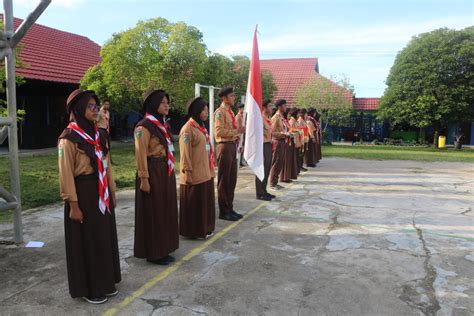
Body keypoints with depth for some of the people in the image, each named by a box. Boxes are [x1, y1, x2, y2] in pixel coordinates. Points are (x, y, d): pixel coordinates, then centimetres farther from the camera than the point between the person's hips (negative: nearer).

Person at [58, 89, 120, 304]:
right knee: (87, 242, 4)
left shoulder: (98, 135, 8)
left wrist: (112, 192, 13)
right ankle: (88, 289, 20)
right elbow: (66, 174, -14)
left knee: (105, 238, 15)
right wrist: (73, 204, -16)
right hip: (83, 194, -7)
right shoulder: (69, 138, -13)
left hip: (101, 193, 7)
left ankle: (105, 283, 30)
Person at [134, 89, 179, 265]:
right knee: (153, 213, 1)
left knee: (164, 211, 14)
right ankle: (152, 253, 13)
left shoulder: (162, 124, 12)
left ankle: (162, 250, 26)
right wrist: (144, 178, -19)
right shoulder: (144, 126, -15)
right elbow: (141, 154, -17)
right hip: (153, 173, -9)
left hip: (165, 173, 9)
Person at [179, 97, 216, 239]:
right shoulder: (188, 129, -14)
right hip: (195, 174, -9)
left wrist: (210, 169, 16)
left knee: (206, 201, 16)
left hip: (205, 172, 9)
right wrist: (188, 172, -19)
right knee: (195, 203, 2)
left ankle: (205, 228, 28)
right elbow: (185, 154, -16)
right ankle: (195, 231, 14)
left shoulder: (201, 127, 13)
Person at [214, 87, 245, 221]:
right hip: (224, 146, -9)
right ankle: (224, 211, 7)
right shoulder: (220, 112, -9)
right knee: (224, 180, -2)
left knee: (232, 179, 12)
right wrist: (237, 131, -19)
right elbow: (219, 131, -19)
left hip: (232, 146, 9)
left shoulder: (230, 111, 18)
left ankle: (229, 208, 22)